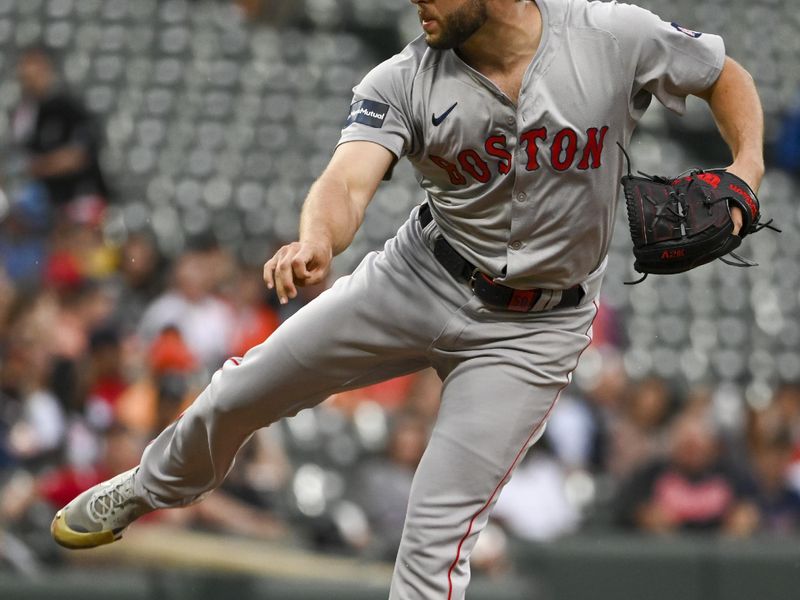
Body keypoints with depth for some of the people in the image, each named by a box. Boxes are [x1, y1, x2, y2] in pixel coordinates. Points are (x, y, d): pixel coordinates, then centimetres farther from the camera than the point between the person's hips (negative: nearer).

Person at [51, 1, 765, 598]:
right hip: (417, 278, 3)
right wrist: (316, 242, -50)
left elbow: (726, 76, -1)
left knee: (436, 533, -11)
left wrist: (747, 169, -19)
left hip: (532, 330, -3)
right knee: (239, 394, 11)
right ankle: (149, 490, 44)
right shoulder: (405, 81, -13)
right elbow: (350, 179, -27)